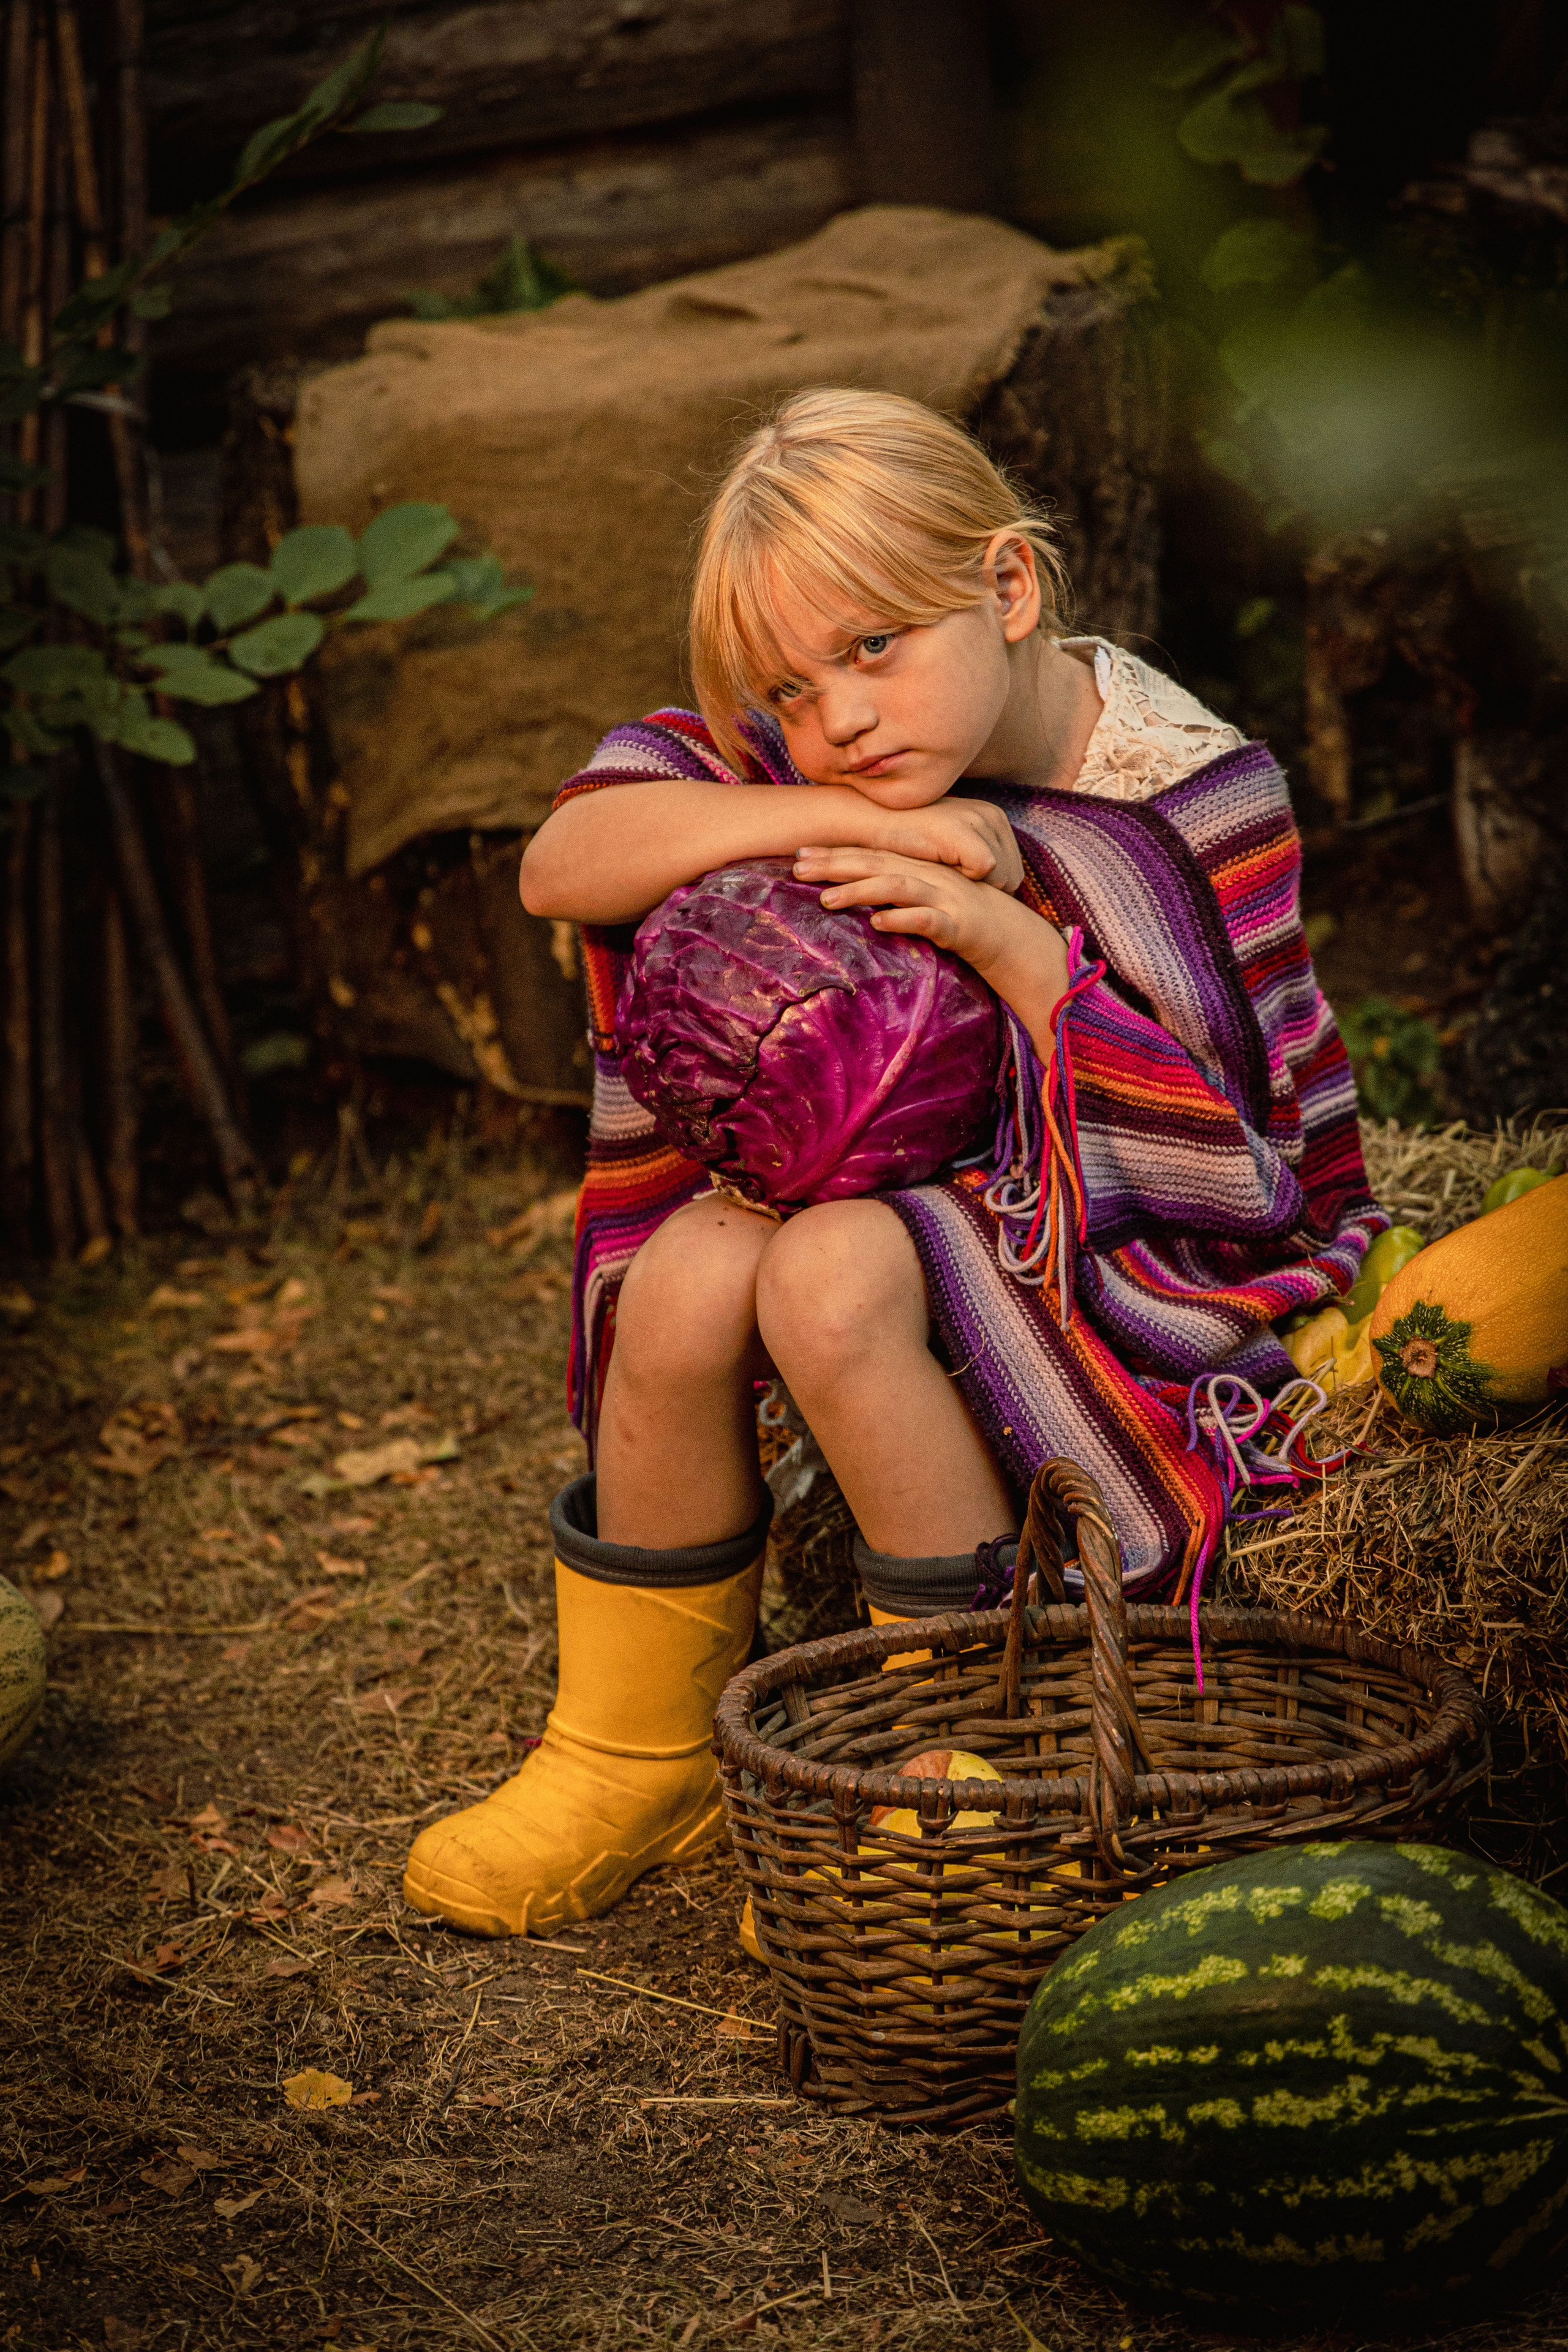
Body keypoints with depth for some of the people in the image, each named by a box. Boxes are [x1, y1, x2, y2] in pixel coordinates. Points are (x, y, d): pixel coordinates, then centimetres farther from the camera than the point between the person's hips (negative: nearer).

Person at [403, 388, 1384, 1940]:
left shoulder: (1195, 800, -16)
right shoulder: (842, 755, -4)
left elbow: (1229, 1161, -18)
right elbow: (561, 867, -16)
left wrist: (1011, 946, -30)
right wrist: (835, 815, -29)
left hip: (1148, 1276, -5)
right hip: (900, 1201, 5)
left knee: (830, 1272, -31)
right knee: (691, 1270, -24)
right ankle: (639, 1761, -3)